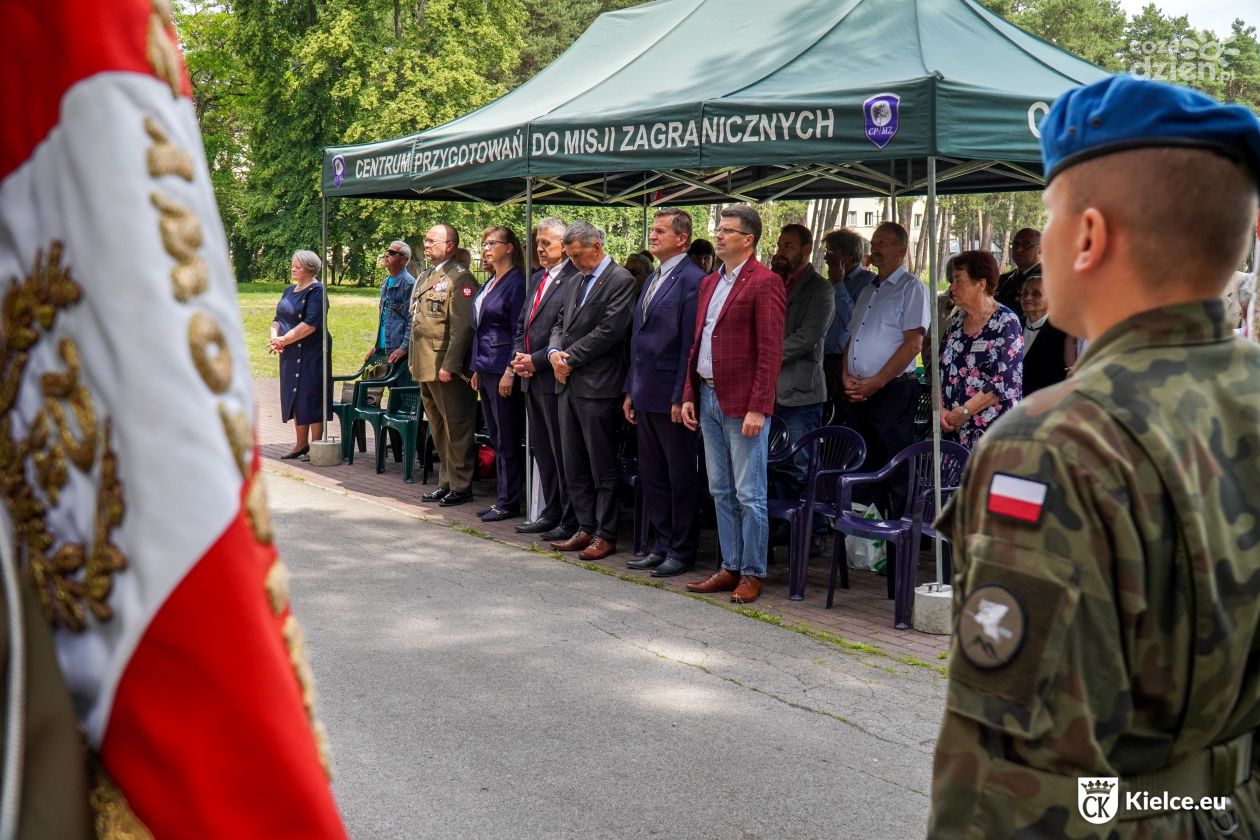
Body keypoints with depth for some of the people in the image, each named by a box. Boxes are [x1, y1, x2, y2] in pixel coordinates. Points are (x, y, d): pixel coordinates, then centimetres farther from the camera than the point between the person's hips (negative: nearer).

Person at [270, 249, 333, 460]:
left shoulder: (316, 291, -10)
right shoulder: (289, 291, 15)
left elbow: (311, 324, -20)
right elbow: (278, 318, 14)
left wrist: (284, 340, -16)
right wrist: (274, 337, -7)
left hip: (311, 353, -8)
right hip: (291, 355, 8)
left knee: (310, 397, -5)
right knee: (293, 397, 10)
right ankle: (301, 444, 18)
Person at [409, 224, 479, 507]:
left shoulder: (459, 278, -11)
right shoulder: (425, 277, 17)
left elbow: (462, 326, -18)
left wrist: (449, 365, -21)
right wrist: (413, 360, 18)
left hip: (446, 369, -9)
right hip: (425, 367, 9)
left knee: (456, 428, -1)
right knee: (438, 429, 15)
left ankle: (461, 486, 6)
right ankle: (446, 482, 24)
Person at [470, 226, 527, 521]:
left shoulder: (516, 283, -11)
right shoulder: (489, 284, 16)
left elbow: (519, 331, -15)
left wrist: (510, 372, -18)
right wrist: (477, 369, 18)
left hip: (503, 369, -9)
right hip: (486, 369, 9)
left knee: (508, 441, -3)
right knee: (497, 440, 13)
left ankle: (509, 503, 4)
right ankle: (503, 498, 19)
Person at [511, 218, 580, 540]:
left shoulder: (574, 280, -13)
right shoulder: (537, 279, 17)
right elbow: (522, 324, 22)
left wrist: (536, 361, -15)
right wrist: (519, 357, 5)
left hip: (554, 378, -9)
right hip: (532, 380, 9)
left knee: (562, 452, -3)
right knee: (541, 450, 15)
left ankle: (570, 522, 5)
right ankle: (550, 512, 25)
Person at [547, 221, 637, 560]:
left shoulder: (621, 281, -9)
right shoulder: (576, 282, 17)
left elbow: (609, 330, -17)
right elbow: (561, 325, 19)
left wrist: (570, 357, -12)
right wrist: (554, 352, -2)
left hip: (597, 387, -8)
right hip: (569, 384, 8)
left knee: (603, 467, 0)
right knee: (574, 466, 12)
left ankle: (606, 535, 7)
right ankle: (586, 529, 21)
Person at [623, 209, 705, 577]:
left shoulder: (692, 280, -12)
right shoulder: (652, 280, 17)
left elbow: (690, 343, -16)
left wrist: (681, 398, -18)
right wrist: (631, 390, 17)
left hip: (671, 396, -9)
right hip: (646, 395, 9)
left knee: (681, 477, 2)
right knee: (652, 475, 14)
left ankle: (682, 551, 10)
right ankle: (661, 544, 24)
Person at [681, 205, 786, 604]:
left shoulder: (764, 283, -10)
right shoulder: (710, 283, 16)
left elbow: (771, 351, -14)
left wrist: (757, 408, -19)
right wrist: (690, 395, 12)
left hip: (743, 403, -8)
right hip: (709, 398, 8)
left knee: (749, 495, -1)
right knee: (721, 492, 13)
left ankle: (752, 574, 8)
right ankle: (730, 567, 22)